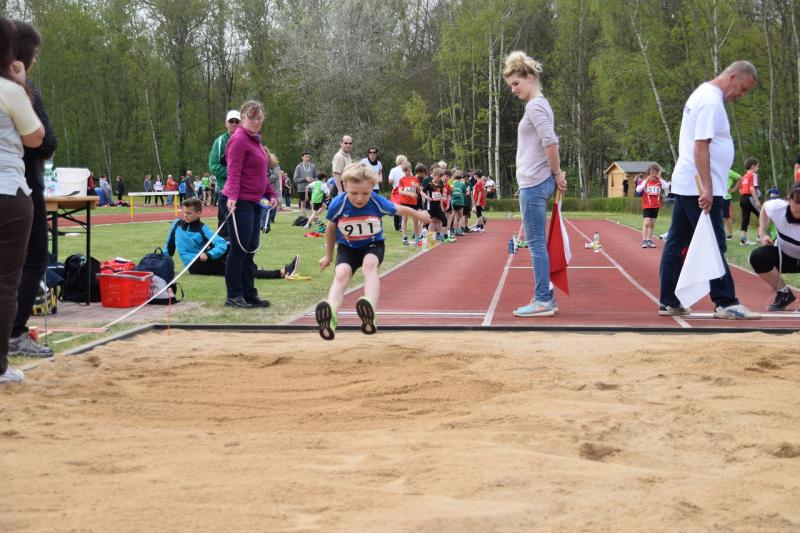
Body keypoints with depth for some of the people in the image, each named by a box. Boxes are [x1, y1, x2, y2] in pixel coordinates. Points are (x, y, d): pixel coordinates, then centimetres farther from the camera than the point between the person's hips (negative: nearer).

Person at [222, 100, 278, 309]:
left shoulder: (255, 140, 19)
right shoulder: (239, 140, -11)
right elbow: (234, 173, -20)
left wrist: (271, 194, 18)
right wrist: (232, 196, -31)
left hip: (254, 202, 10)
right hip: (240, 202, -10)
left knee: (250, 250, 12)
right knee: (240, 249, -6)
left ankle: (249, 294, 19)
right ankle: (233, 296, 1)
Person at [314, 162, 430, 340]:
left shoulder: (378, 203, -20)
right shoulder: (338, 205, -20)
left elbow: (401, 209, 3)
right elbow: (331, 229, 2)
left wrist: (419, 215, 23)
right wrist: (329, 256, 15)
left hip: (373, 245, -1)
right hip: (347, 248, 1)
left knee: (369, 263, -35)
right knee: (341, 274, -29)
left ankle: (370, 314, -56)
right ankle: (330, 318, -53)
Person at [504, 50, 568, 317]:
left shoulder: (535, 106, -12)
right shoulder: (539, 105, 19)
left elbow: (550, 142, -22)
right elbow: (551, 141, 22)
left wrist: (557, 173, -11)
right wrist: (557, 173, 14)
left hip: (534, 184, -10)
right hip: (536, 183, 10)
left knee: (536, 244, -7)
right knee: (537, 244, 12)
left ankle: (542, 300, -5)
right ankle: (545, 297, 16)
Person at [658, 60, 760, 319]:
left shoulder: (703, 94, 18)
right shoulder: (711, 101, -15)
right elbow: (701, 146, -22)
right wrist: (707, 189, -24)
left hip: (685, 187, 10)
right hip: (699, 188, -10)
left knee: (676, 244, 9)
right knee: (714, 246, -6)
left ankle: (669, 302, 13)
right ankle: (725, 303, -2)